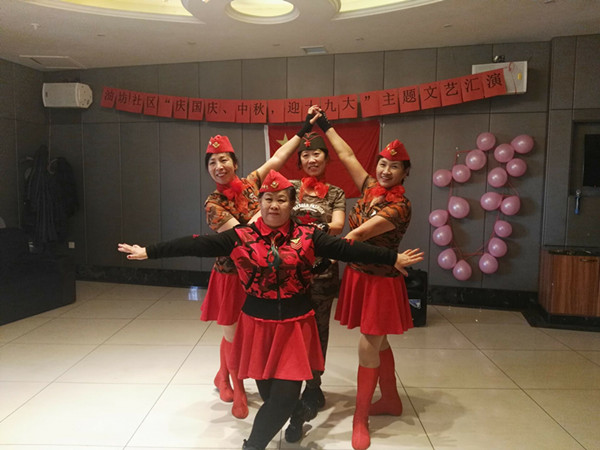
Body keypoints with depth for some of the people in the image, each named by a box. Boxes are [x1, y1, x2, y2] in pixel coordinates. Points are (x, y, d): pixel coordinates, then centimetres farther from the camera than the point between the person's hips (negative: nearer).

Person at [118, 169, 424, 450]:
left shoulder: (308, 237, -4)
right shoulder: (240, 237, -6)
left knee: (286, 394, -1)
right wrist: (148, 252, -11)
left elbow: (347, 249, -6)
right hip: (257, 324, 0)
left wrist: (393, 258, -7)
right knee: (268, 392, 12)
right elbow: (198, 245, -9)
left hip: (295, 325, 1)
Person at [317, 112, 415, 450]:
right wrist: (324, 124, 13)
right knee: (378, 342, 18)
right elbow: (346, 154, 9)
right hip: (359, 276, 7)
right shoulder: (370, 188, 3)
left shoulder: (401, 206, -17)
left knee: (368, 346, -2)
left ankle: (361, 418, 12)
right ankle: (391, 400, 36)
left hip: (381, 281, -7)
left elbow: (357, 234, -29)